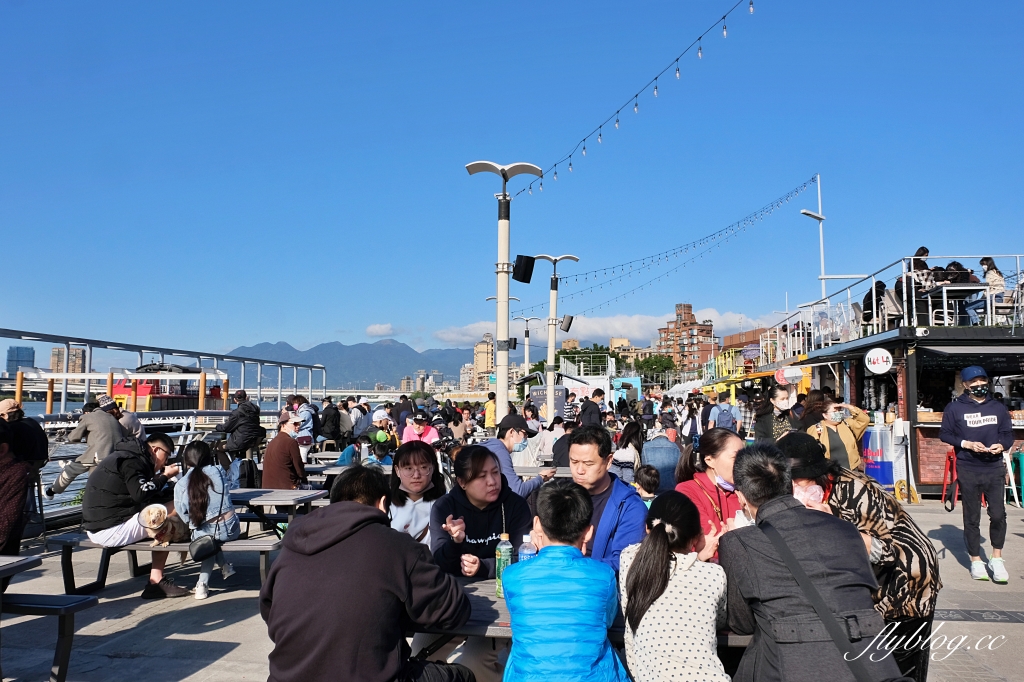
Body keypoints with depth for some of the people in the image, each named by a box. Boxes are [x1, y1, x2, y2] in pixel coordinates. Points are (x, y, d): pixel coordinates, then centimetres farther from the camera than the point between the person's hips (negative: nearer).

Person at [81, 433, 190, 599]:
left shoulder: (127, 456, 21)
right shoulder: (131, 460, -12)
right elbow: (140, 494, -23)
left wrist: (160, 476, 12)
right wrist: (164, 476, -11)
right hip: (110, 530, -11)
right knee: (175, 509, -13)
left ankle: (157, 580, 3)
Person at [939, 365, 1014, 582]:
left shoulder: (998, 408, 8)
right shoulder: (954, 408, 0)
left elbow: (1008, 434, 10)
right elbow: (944, 434, 1)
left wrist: (1002, 445, -11)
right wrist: (966, 444, -13)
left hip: (994, 469, 2)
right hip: (968, 471, -1)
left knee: (998, 515, -6)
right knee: (972, 518, 7)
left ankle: (996, 559, 12)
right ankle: (976, 561, 18)